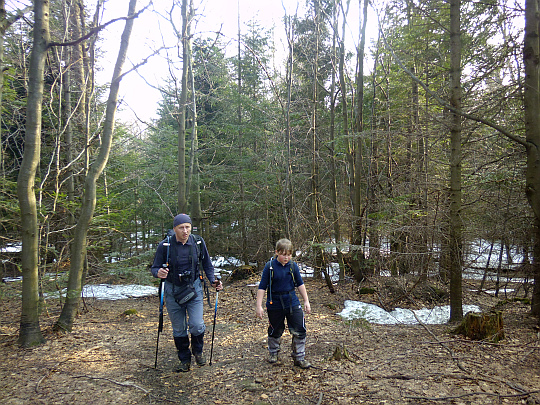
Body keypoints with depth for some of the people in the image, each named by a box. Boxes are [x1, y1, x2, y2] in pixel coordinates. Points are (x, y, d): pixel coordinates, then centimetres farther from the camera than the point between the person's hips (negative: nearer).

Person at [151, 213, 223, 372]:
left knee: (197, 326, -9)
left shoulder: (198, 243, -5)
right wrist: (158, 273, -28)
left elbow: (207, 265, 8)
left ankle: (198, 351, 22)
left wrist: (213, 281, -4)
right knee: (179, 329, 10)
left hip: (194, 288, 0)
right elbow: (155, 267, -5)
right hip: (173, 291, 0)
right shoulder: (165, 246, -11)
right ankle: (185, 359, 31)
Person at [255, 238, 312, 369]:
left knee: (299, 331, 2)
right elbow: (262, 287, -8)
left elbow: (300, 284, 8)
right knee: (275, 331, 15)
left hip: (293, 303, 2)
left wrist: (306, 301, 8)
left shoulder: (293, 266, -3)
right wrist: (259, 306, -10)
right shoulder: (270, 266, -12)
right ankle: (273, 353, 41)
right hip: (275, 305, -2)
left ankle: (299, 358, 19)